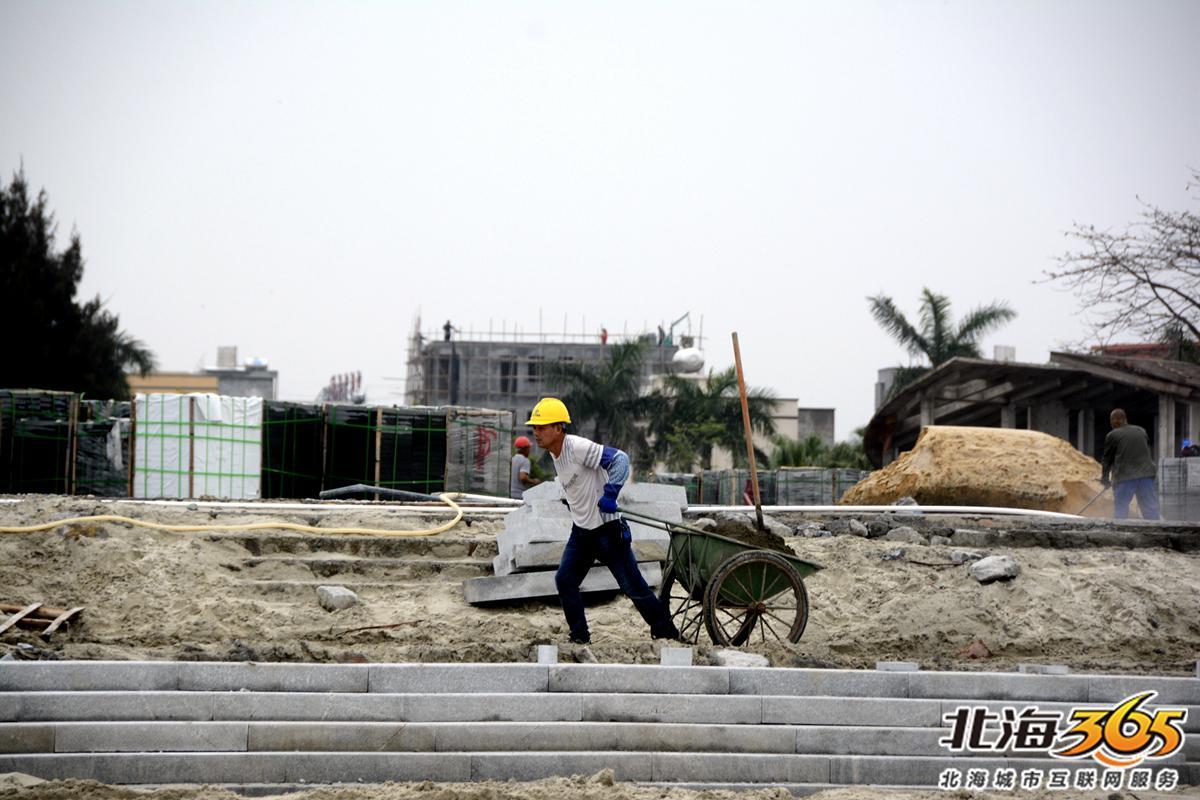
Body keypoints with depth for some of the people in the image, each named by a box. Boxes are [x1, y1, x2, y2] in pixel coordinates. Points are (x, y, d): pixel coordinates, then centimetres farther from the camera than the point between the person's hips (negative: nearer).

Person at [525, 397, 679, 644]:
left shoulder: (578, 447, -24)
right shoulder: (555, 453, 5)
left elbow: (619, 459, -32)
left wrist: (609, 495, -35)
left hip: (607, 529, -9)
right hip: (581, 530, 9)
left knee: (632, 585, -2)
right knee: (564, 580, 3)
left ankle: (665, 631, 12)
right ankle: (580, 637, 13)